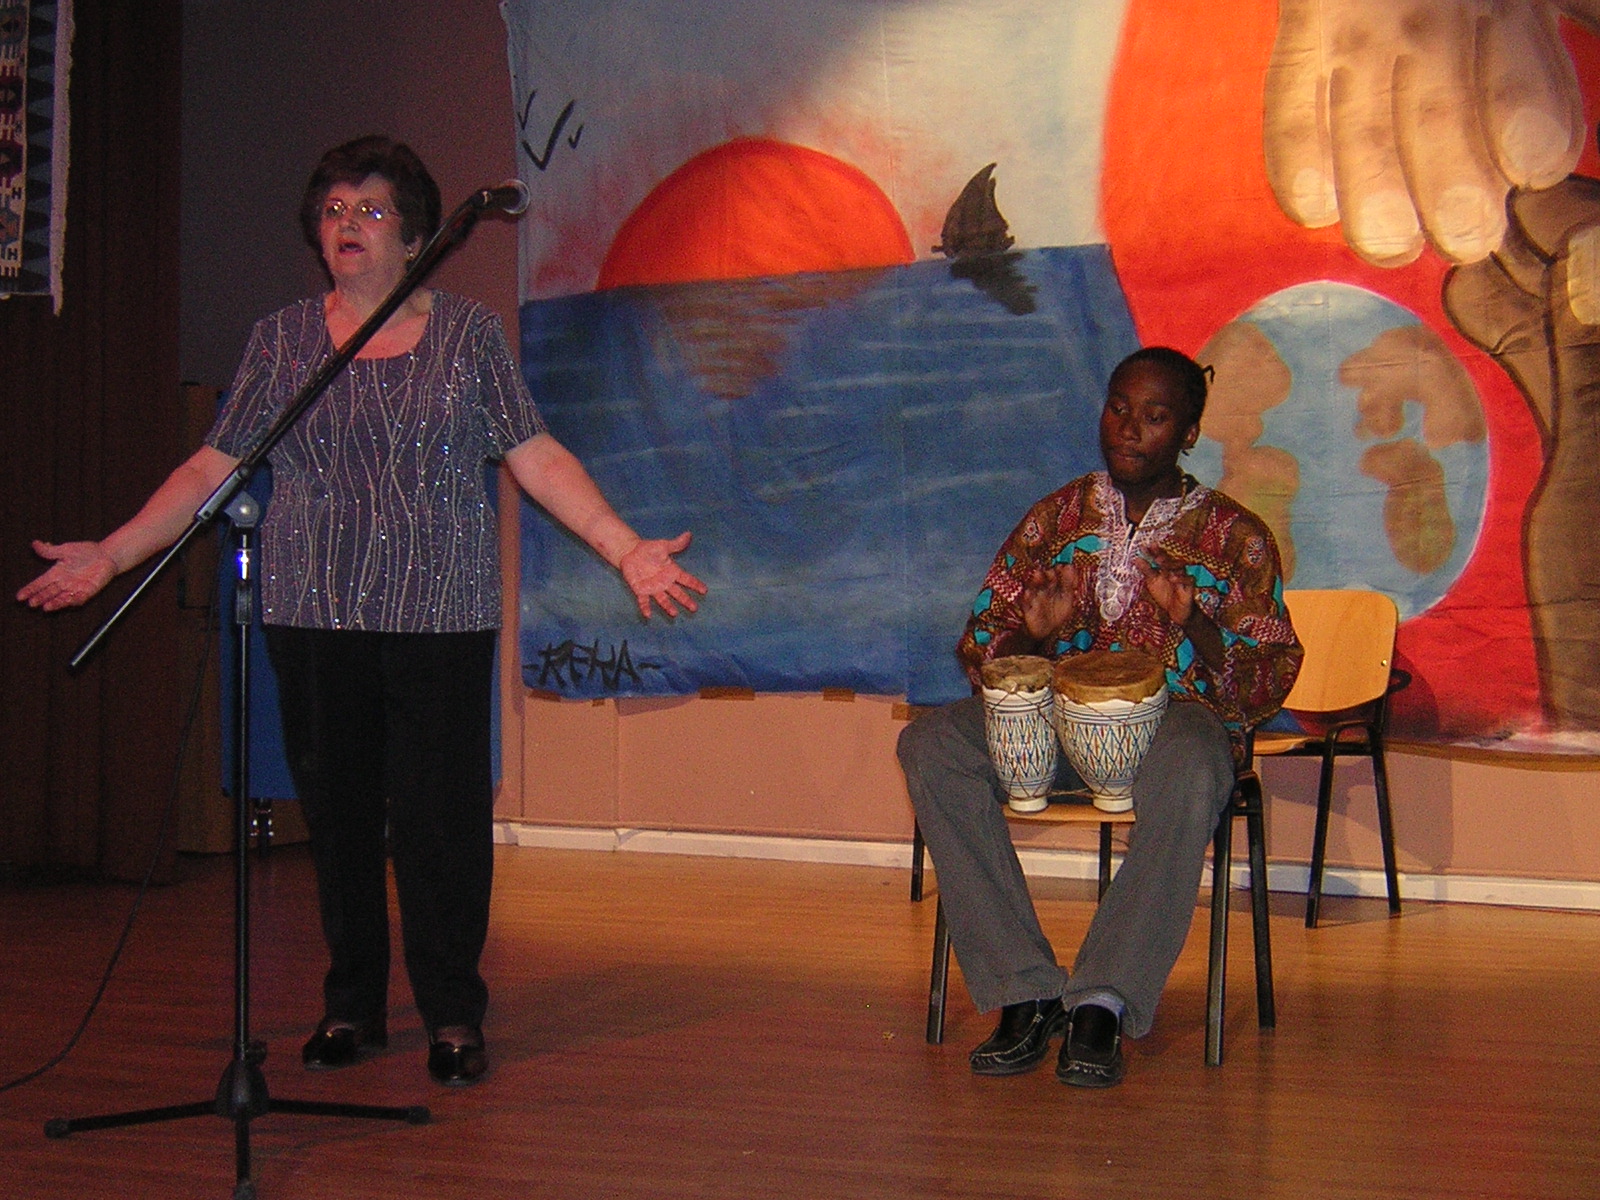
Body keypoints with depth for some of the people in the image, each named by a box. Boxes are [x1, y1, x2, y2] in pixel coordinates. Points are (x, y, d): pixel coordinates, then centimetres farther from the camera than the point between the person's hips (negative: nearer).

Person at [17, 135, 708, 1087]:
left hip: (439, 614, -2)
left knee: (442, 812, -3)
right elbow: (216, 467, 10)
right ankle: (352, 1007, 20)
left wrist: (628, 549, -7)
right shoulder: (282, 340, 10)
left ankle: (454, 1017, 9)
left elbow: (538, 458, 3)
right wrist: (112, 555, 4)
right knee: (337, 810, 5)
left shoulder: (469, 333, 5)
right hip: (314, 615, 2)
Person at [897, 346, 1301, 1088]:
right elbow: (979, 643, 13)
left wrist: (1191, 623, -17)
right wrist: (1033, 633, -10)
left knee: (1189, 772, -40)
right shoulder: (1057, 516, 15)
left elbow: (1268, 684, 1)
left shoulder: (1234, 536, 8)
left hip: (1178, 715, -3)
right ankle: (1025, 993, -29)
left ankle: (1103, 1004, -36)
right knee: (930, 743, -27)